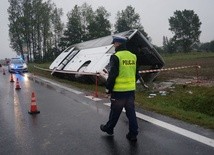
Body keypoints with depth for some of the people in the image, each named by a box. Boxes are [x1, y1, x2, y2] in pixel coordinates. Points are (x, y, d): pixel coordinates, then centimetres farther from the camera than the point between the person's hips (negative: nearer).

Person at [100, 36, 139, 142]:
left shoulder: (116, 57, -14)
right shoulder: (133, 56, 7)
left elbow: (112, 74, -16)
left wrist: (108, 88, -6)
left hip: (119, 90, -5)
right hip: (131, 89, 6)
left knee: (115, 112, 11)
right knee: (131, 112, 10)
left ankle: (109, 128, 32)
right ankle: (133, 134, 14)